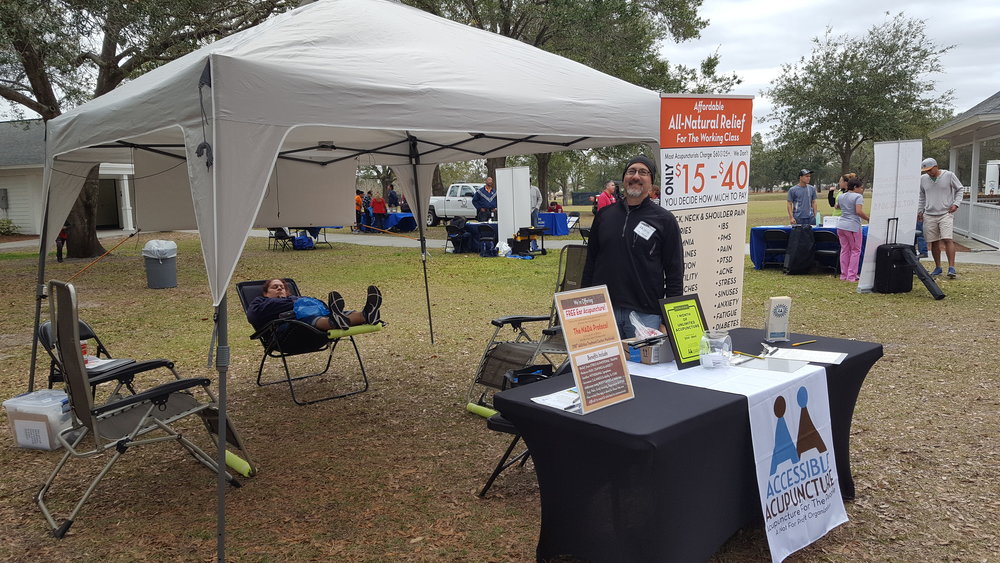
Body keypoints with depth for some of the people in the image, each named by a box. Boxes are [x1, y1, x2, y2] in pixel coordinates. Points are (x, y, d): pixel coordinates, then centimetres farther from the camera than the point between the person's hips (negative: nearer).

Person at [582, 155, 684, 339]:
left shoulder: (664, 220, 2)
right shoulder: (604, 214, 11)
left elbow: (675, 273, 1)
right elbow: (590, 261, 15)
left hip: (645, 314, -3)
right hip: (603, 312, 3)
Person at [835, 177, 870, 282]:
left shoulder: (841, 196, 12)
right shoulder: (858, 196, -10)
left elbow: (837, 207, 32)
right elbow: (859, 211, -21)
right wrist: (868, 219, -11)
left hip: (841, 225, 7)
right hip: (853, 226, -7)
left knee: (844, 250, 12)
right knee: (855, 250, 3)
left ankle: (844, 275, 14)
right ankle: (851, 276, 1)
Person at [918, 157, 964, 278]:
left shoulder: (949, 175, -1)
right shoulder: (923, 179, 7)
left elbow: (959, 189, 9)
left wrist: (956, 203, -3)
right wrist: (919, 211, 15)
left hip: (946, 214, -3)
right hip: (929, 215, 3)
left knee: (947, 240, -14)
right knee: (934, 242, 5)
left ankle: (951, 267, -14)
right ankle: (938, 267, 16)